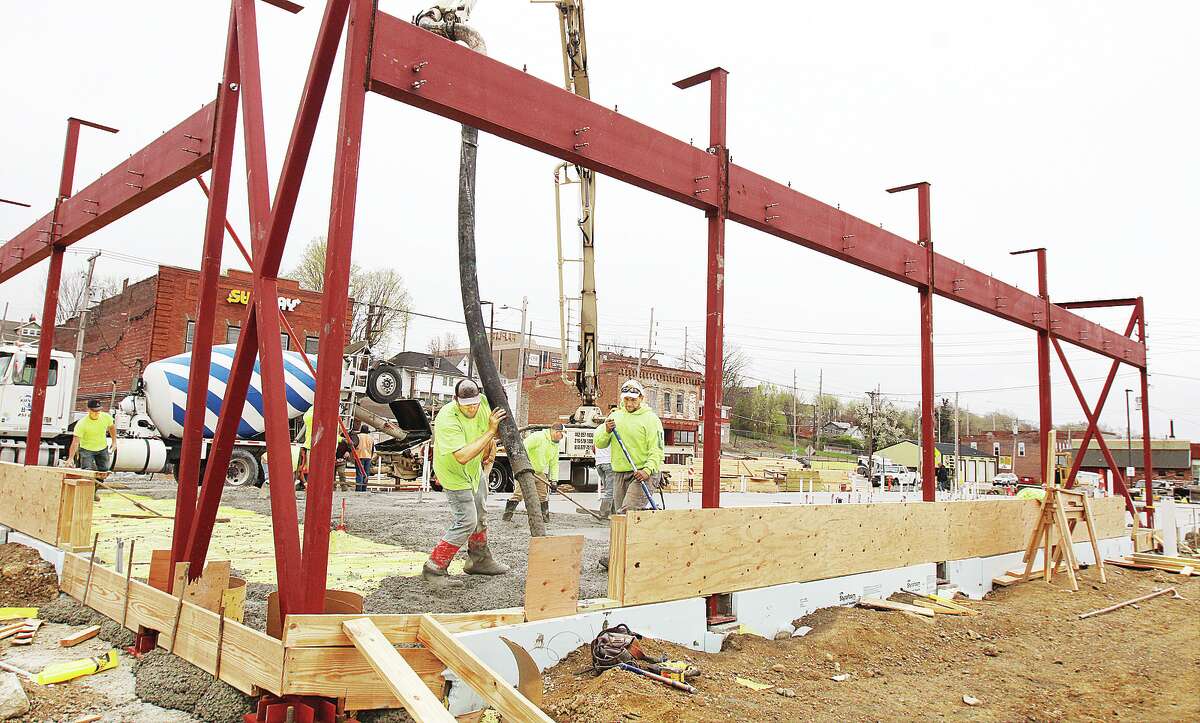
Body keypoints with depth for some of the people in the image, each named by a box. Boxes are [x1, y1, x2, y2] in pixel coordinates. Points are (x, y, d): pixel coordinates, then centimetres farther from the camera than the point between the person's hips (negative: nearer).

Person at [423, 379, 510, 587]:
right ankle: (434, 568, 0)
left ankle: (479, 560, 41)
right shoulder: (447, 420, -37)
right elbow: (462, 456, -46)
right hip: (454, 475, -8)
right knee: (465, 522, -12)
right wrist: (490, 432, -44)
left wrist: (491, 447, -3)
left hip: (474, 469, 8)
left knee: (479, 516, 21)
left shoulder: (483, 402, -17)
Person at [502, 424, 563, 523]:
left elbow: (554, 464, 12)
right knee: (519, 493, -11)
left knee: (543, 495, 7)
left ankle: (544, 516, 19)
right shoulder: (538, 437, -18)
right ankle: (507, 515, -3)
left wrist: (554, 479, 2)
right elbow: (524, 447, -27)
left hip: (541, 472, 7)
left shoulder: (555, 445, 9)